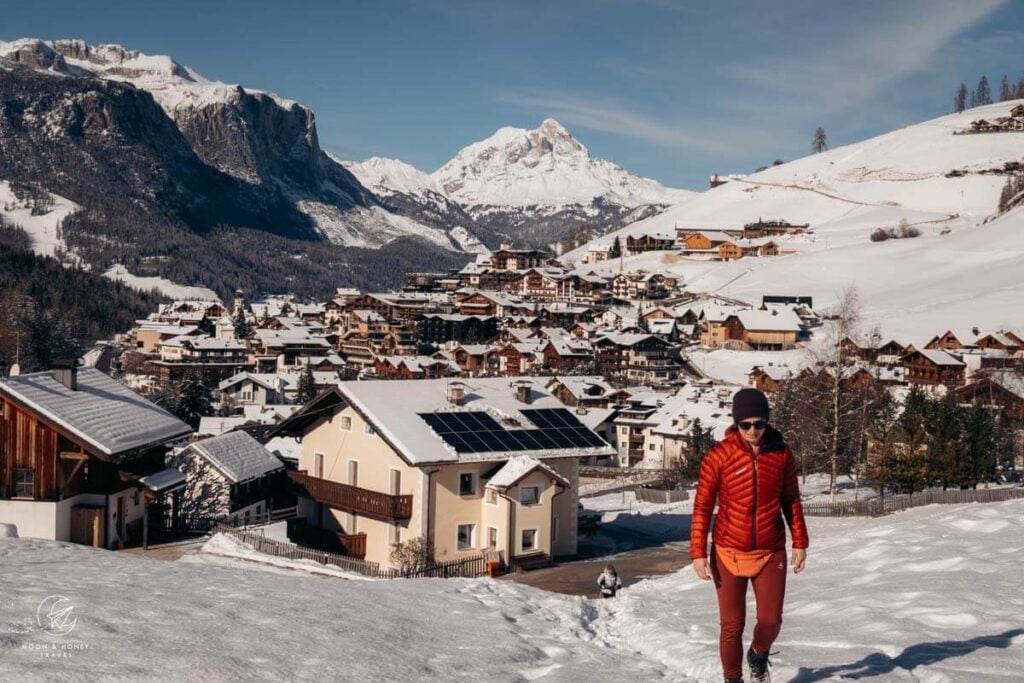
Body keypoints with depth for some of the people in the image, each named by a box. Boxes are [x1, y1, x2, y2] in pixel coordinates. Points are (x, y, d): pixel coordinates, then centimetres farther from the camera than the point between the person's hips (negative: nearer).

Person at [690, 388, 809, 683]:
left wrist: (800, 543, 8)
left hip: (771, 554, 2)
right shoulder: (719, 455, -11)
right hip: (729, 553, -2)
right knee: (732, 626, 4)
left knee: (771, 621, 2)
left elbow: (791, 500, 9)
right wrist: (698, 553, -9)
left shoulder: (782, 453, -2)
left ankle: (758, 654, 35)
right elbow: (702, 506, -6)